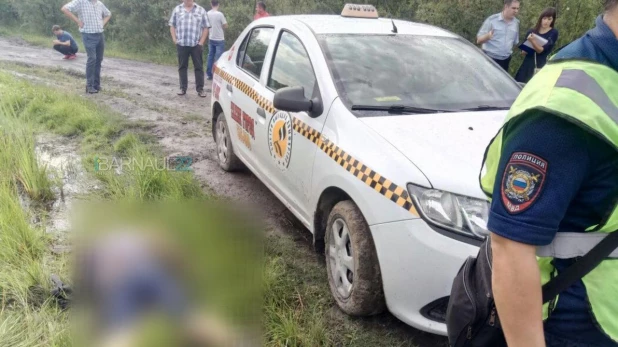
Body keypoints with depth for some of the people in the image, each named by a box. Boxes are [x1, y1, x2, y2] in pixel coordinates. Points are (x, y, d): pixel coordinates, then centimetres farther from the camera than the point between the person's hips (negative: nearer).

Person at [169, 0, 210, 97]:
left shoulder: (201, 10, 4)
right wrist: (174, 39, 0)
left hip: (196, 44, -1)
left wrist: (201, 42, -4)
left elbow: (206, 27, 4)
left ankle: (200, 89, 6)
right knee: (182, 67, 7)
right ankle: (183, 88, 15)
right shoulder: (177, 10, 8)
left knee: (199, 67, 0)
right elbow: (172, 25, 11)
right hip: (181, 44, 1)